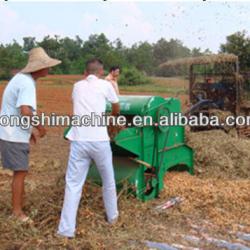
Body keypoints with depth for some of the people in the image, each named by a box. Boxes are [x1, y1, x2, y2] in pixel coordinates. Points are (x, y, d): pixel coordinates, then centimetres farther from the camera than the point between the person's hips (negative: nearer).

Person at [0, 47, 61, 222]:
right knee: (20, 172, 1)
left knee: (21, 170, 20)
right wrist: (40, 127, -17)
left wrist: (28, 130, 21)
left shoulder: (22, 78, 11)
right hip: (14, 136, -10)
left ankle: (21, 200, 35)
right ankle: (17, 211, 12)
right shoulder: (27, 84, -21)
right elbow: (25, 112, -34)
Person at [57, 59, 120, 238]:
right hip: (99, 140, -2)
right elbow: (117, 109, 20)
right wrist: (111, 116, 42)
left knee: (73, 184, 5)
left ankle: (67, 229, 3)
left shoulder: (77, 86, 12)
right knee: (108, 180, 18)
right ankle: (112, 216, 35)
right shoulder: (105, 85, 4)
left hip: (79, 141, 2)